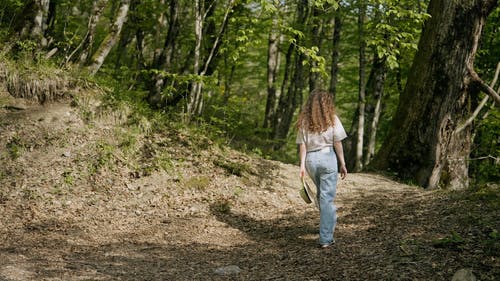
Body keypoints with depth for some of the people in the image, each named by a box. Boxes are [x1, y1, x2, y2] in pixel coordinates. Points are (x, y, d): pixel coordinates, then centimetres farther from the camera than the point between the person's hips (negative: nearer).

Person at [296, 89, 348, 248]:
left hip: (310, 159, 3)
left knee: (321, 194, 23)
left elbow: (302, 145, 1)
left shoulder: (304, 121, 6)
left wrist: (302, 165, 1)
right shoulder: (332, 119, -2)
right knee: (327, 198, -1)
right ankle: (326, 238, -2)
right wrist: (342, 164, 3)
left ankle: (327, 226, 37)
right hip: (327, 157, -3)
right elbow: (337, 143, -3)